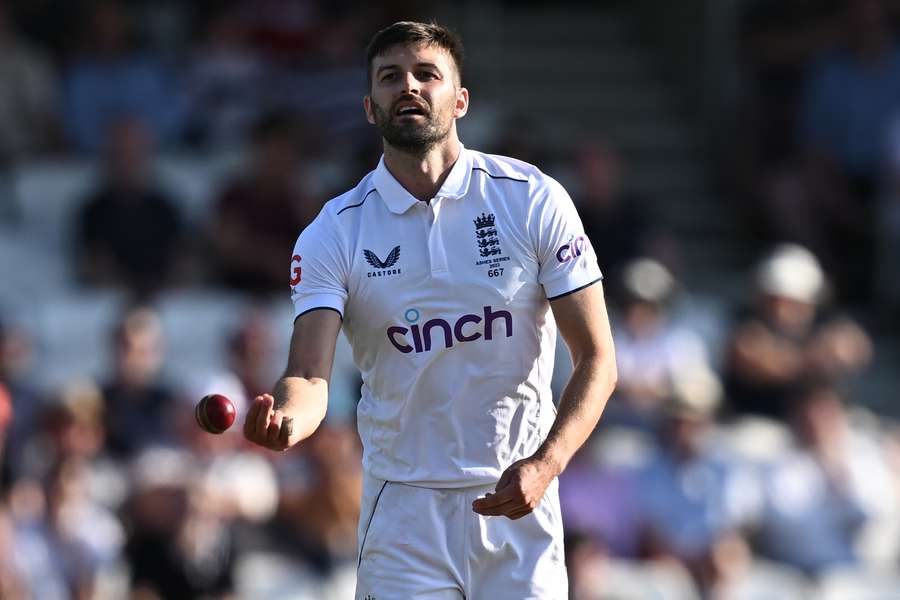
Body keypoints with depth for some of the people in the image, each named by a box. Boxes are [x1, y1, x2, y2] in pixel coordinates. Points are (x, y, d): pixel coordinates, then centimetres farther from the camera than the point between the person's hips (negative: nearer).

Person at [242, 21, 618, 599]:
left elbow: (597, 358, -3)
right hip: (403, 511, 0)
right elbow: (310, 375, -13)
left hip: (517, 504, 0)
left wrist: (546, 464, -19)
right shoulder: (335, 232, -3)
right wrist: (285, 419, -38)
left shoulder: (535, 200, -3)